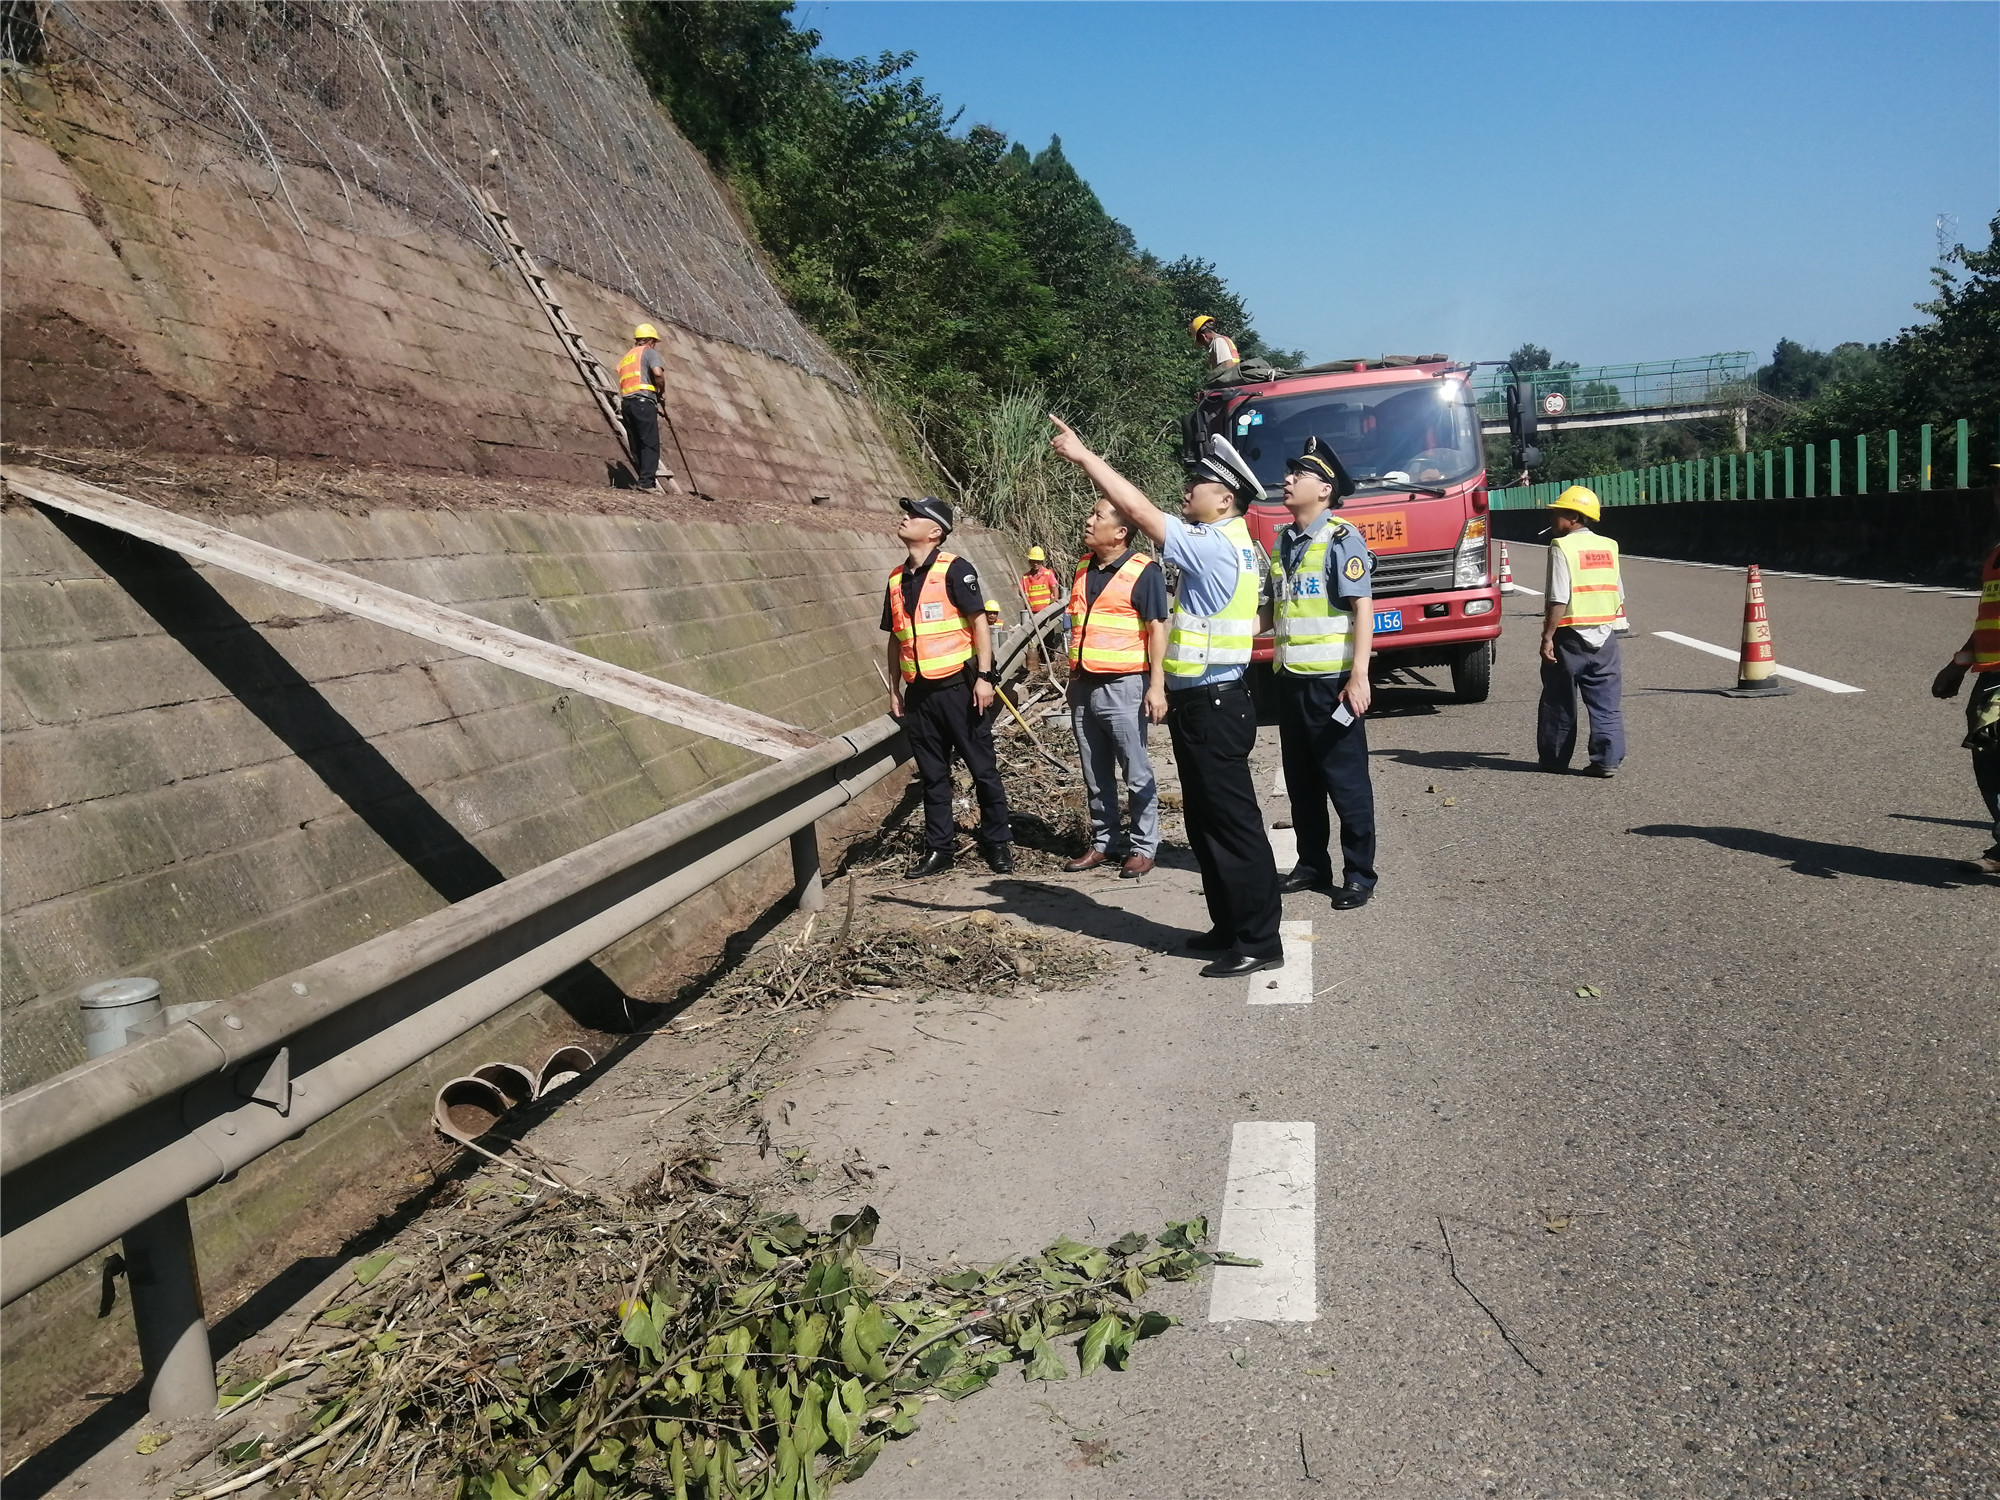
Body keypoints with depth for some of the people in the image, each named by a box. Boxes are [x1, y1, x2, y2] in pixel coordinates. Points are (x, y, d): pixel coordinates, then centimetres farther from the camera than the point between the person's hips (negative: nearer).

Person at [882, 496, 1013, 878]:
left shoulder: (954, 570, -8)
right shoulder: (897, 579, 11)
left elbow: (979, 622, -10)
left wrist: (984, 676, -15)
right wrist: (894, 689, 16)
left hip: (958, 686, -6)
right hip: (918, 693, 6)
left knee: (983, 768, 3)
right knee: (932, 775, 11)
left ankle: (997, 843, 14)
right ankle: (938, 849, 19)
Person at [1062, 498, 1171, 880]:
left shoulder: (1143, 572, -10)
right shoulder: (1083, 567, 11)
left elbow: (1157, 629, -12)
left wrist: (1157, 685, -17)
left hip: (1123, 687, -7)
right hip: (1083, 687, 7)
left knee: (1136, 773, 1)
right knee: (1095, 775, 12)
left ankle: (1143, 847, 9)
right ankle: (1102, 841, 22)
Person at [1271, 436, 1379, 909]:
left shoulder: (1342, 540, -10)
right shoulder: (1283, 541, 12)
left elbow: (1363, 610, -16)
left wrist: (1358, 676, -21)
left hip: (1332, 681, -7)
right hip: (1291, 679, 8)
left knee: (1346, 781, 0)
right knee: (1301, 781, 14)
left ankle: (1359, 874, 9)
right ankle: (1312, 864, 25)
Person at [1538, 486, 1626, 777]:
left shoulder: (1562, 547, -11)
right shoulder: (1609, 547, 8)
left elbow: (1558, 600, -18)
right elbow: (1619, 596, 12)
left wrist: (1547, 637, -14)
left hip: (1570, 636, -5)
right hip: (1605, 637, 5)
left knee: (1559, 703, 8)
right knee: (1606, 703, 7)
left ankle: (1554, 759, 16)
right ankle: (1607, 760, 4)